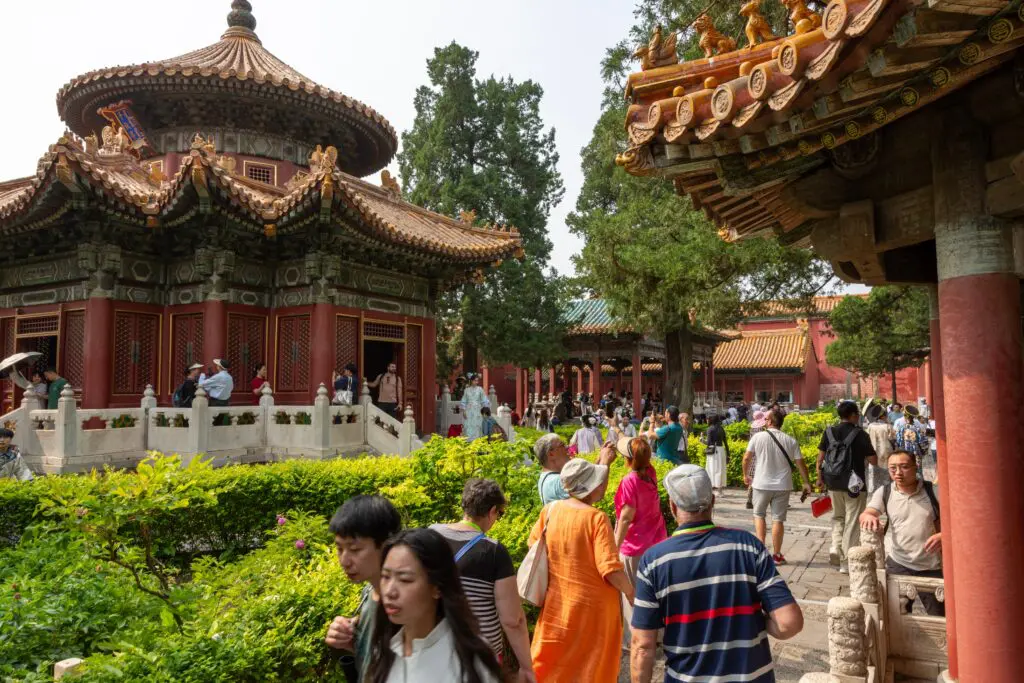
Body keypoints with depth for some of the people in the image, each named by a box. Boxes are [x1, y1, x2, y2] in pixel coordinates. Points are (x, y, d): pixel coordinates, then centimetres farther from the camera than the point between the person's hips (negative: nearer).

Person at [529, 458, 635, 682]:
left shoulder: (550, 510, -6)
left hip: (558, 602, 4)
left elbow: (534, 544, 9)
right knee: (593, 665, 16)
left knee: (552, 660, 22)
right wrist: (630, 593, -5)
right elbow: (610, 569, -23)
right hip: (593, 605, -4)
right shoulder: (596, 518, -21)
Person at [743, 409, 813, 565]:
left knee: (759, 515, 16)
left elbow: (746, 458, -5)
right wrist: (807, 483, 10)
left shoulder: (758, 437, -7)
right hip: (782, 486, 1)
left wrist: (745, 475, 11)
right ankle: (776, 555, 12)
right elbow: (800, 464, -1)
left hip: (761, 485, -1)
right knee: (778, 519, 7)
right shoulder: (790, 441, -2)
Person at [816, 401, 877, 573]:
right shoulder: (860, 434, -10)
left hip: (834, 484, 4)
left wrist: (820, 478, 13)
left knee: (838, 517, 23)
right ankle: (846, 563, 8)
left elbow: (820, 458, 2)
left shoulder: (829, 432, 1)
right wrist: (863, 455, 12)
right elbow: (873, 461, -9)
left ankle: (835, 547, 3)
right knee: (852, 523, 5)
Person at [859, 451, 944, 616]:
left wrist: (943, 535, -23)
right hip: (897, 565, 1)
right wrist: (868, 517, -36)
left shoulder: (932, 491, -6)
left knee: (940, 618, 12)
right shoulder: (884, 493, -2)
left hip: (931, 566, -1)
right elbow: (865, 515, -12)